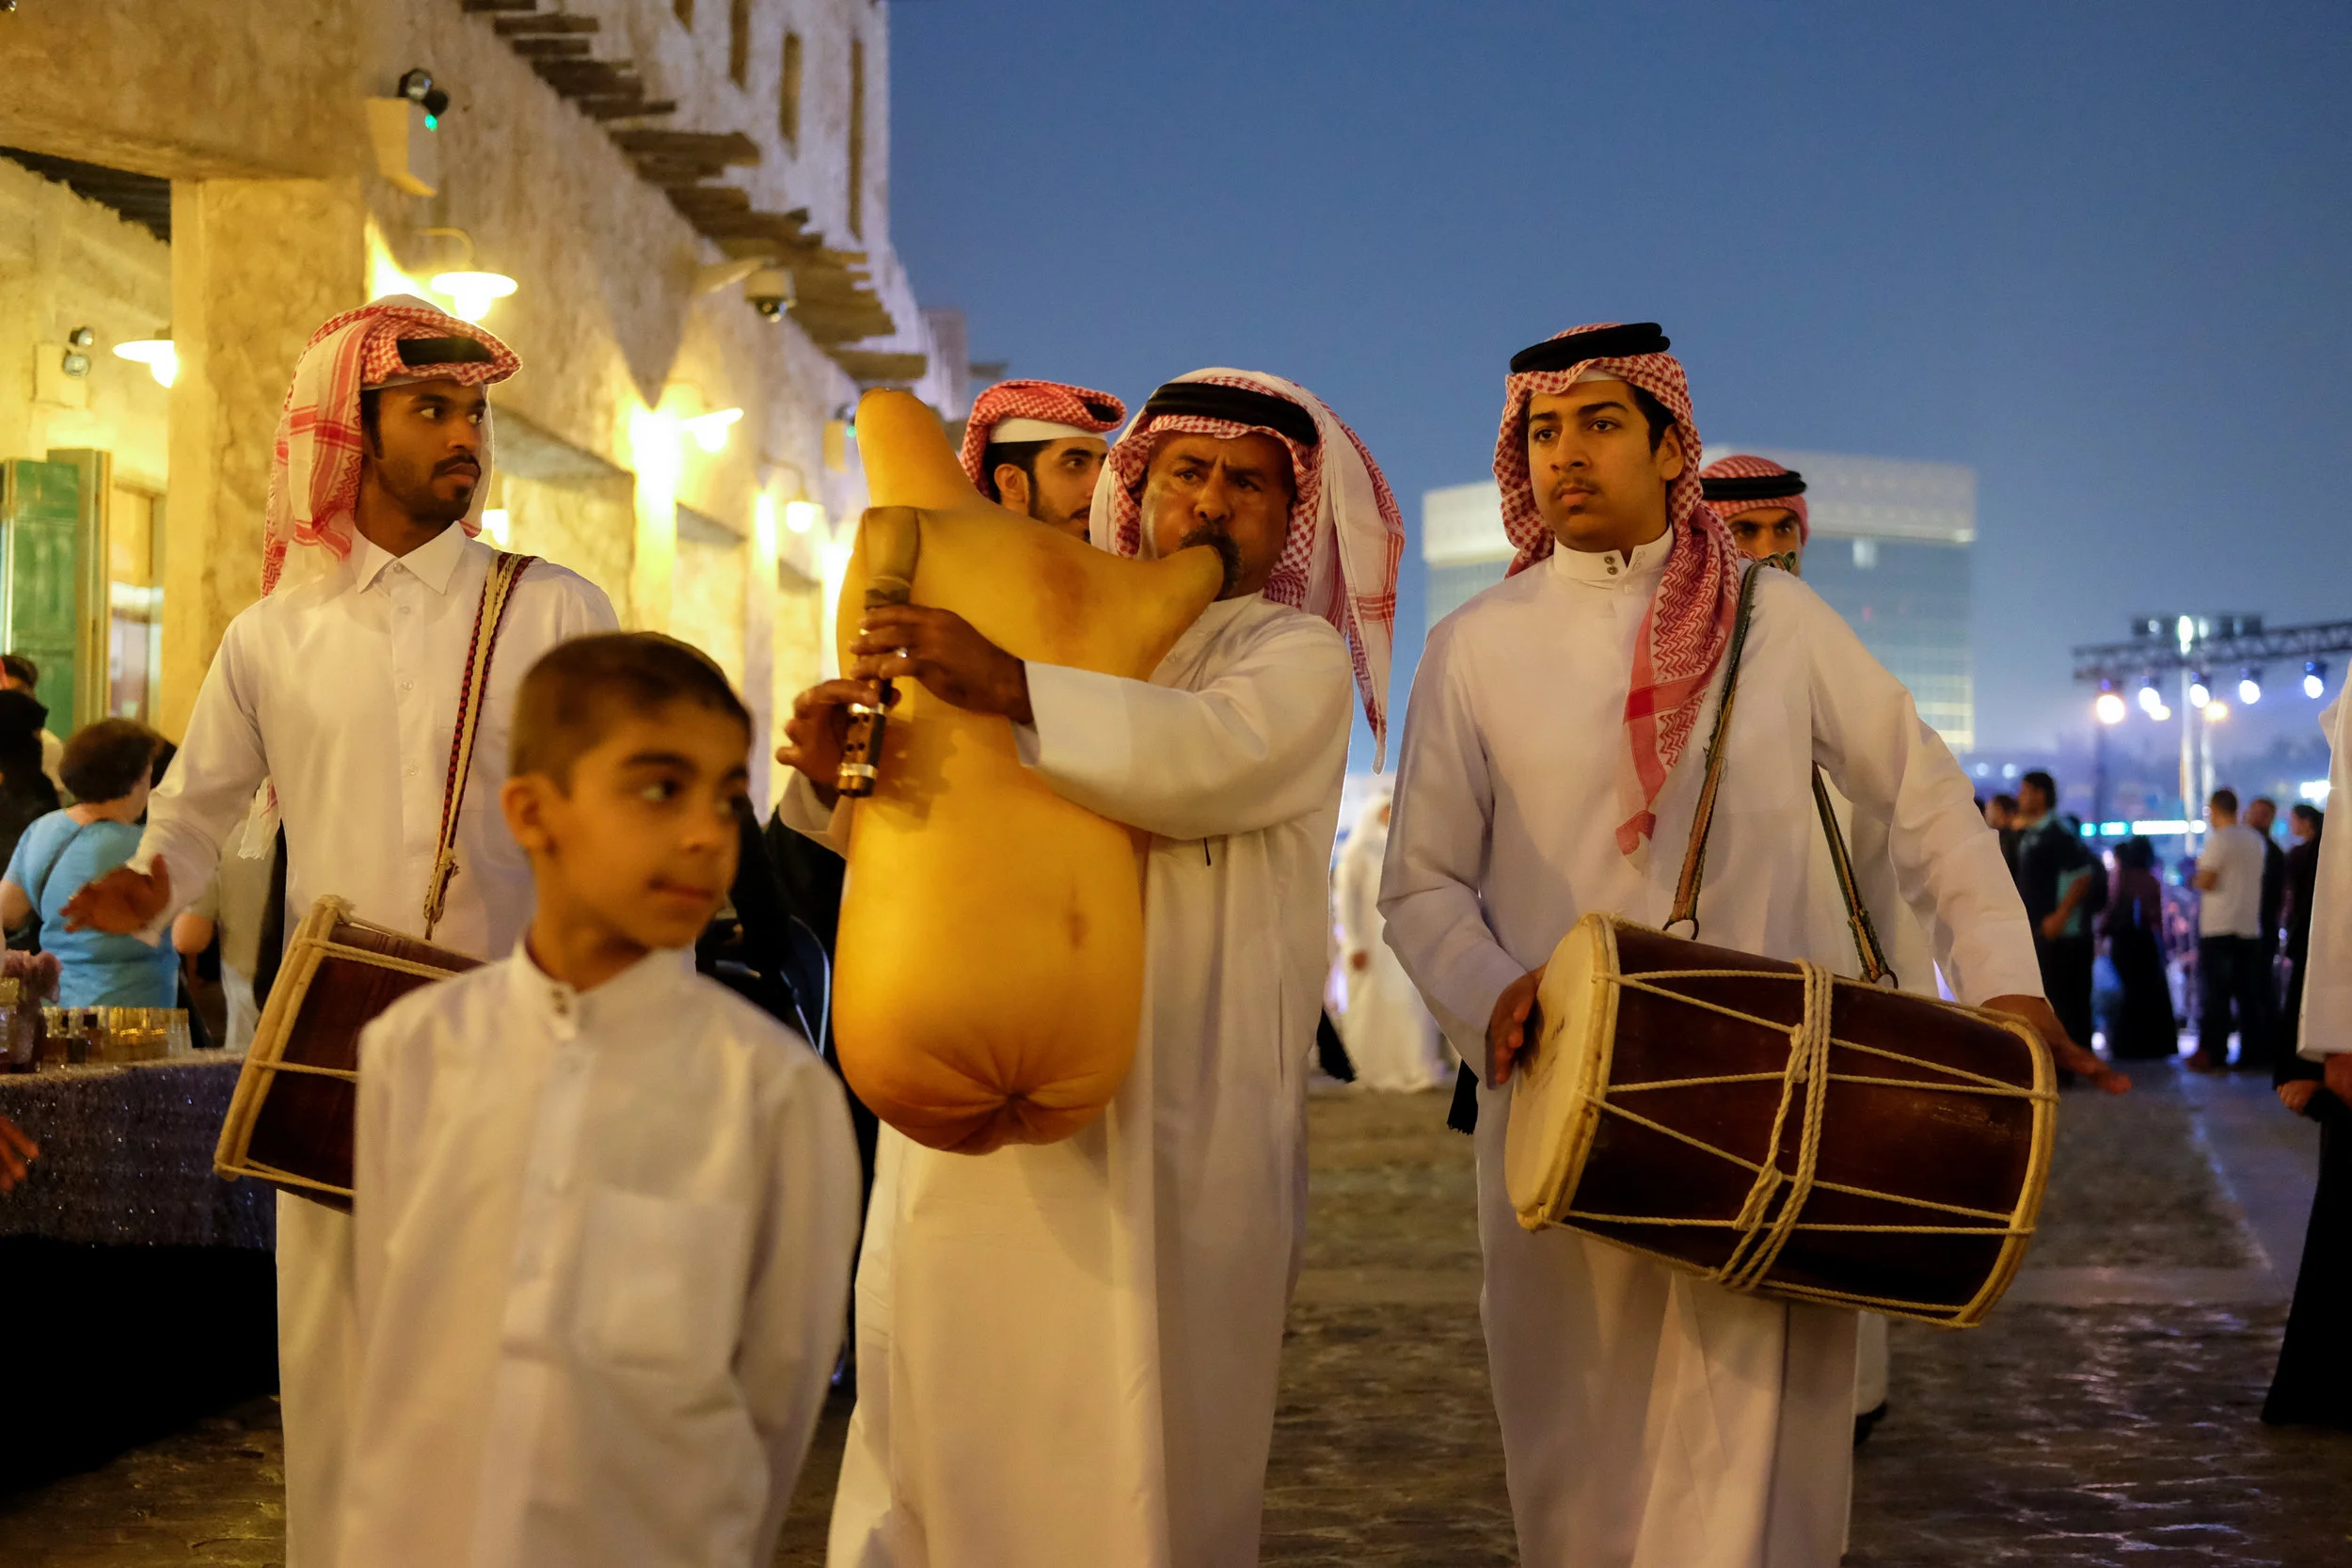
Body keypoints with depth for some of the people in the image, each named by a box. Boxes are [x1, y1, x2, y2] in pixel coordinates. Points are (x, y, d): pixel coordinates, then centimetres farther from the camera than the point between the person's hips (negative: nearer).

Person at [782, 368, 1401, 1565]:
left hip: (1168, 1118, -3)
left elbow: (1214, 754, -17)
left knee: (1129, 1440, -4)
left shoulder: (1295, 656, 6)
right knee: (945, 1413, 1)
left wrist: (1008, 689, -30)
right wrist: (829, 764, -10)